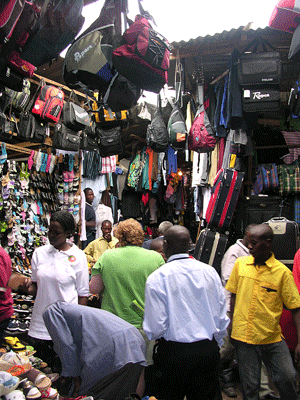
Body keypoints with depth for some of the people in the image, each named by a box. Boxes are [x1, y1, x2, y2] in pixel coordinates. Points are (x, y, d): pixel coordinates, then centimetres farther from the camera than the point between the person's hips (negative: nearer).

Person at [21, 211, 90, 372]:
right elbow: (35, 287, 11)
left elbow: (83, 294, -2)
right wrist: (28, 287, -11)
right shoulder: (39, 253, 2)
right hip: (40, 323, 3)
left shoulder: (78, 256, -7)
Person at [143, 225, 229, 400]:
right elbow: (222, 318, 4)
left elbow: (155, 328, -13)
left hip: (173, 352, -3)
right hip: (209, 351, 4)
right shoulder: (210, 272, -2)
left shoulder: (157, 278, -14)